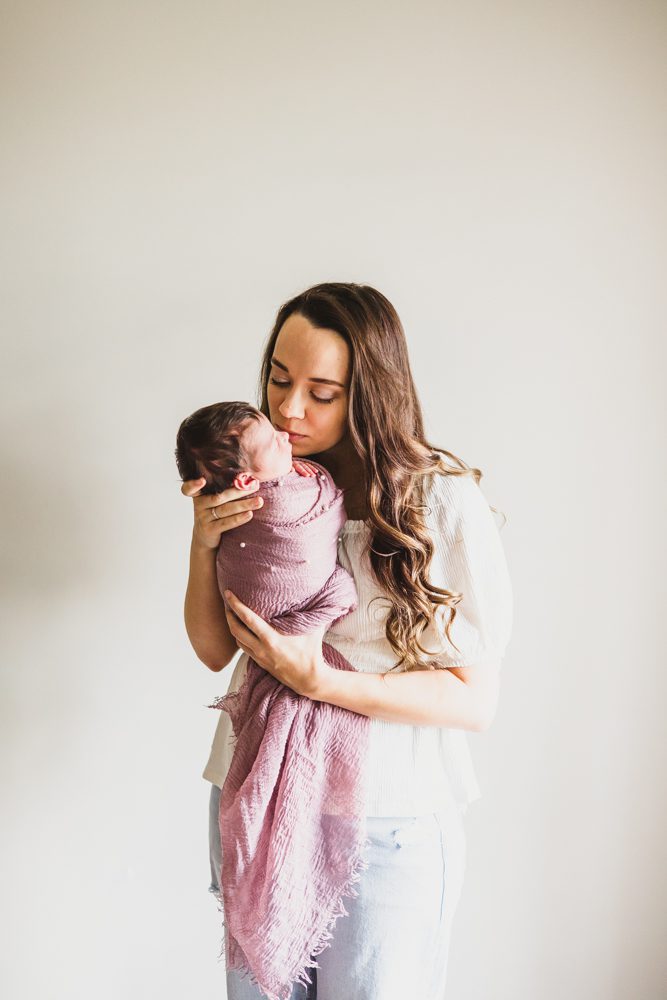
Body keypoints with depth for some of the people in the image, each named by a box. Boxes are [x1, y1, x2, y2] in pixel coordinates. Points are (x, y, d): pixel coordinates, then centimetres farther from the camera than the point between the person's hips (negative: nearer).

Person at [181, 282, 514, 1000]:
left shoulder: (445, 501, -14)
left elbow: (476, 702, -13)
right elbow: (214, 651, 3)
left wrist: (318, 680, -23)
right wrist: (205, 542, -14)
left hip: (386, 824, -4)